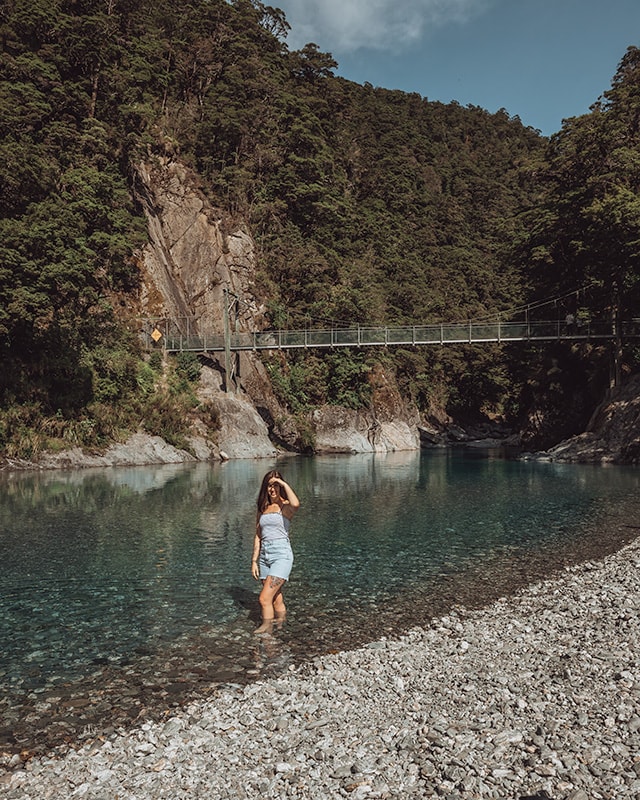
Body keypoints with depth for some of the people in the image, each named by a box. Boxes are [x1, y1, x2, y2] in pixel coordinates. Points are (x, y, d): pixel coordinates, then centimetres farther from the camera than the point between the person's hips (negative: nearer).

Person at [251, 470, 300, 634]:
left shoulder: (286, 506, -4)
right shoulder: (262, 509, 12)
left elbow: (296, 504, -31)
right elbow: (258, 536, 16)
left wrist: (284, 483, -19)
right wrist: (254, 560, 12)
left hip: (281, 555, -6)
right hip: (264, 555, 6)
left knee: (264, 598, -12)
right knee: (275, 598, 13)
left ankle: (266, 627, 2)